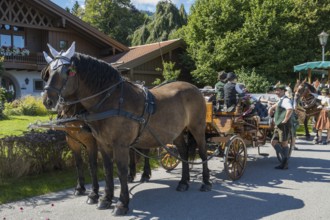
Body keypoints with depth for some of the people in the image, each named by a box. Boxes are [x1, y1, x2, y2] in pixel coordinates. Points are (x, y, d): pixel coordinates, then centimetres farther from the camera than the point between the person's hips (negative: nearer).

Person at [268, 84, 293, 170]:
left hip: (284, 125, -9)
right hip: (278, 125, 9)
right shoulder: (280, 100, 17)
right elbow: (274, 107, 35)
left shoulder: (285, 100, -14)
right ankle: (285, 158, 18)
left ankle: (284, 164, 4)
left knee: (284, 143, -4)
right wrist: (271, 109, 13)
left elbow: (290, 109, -33)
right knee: (274, 142, 10)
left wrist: (285, 120, -26)